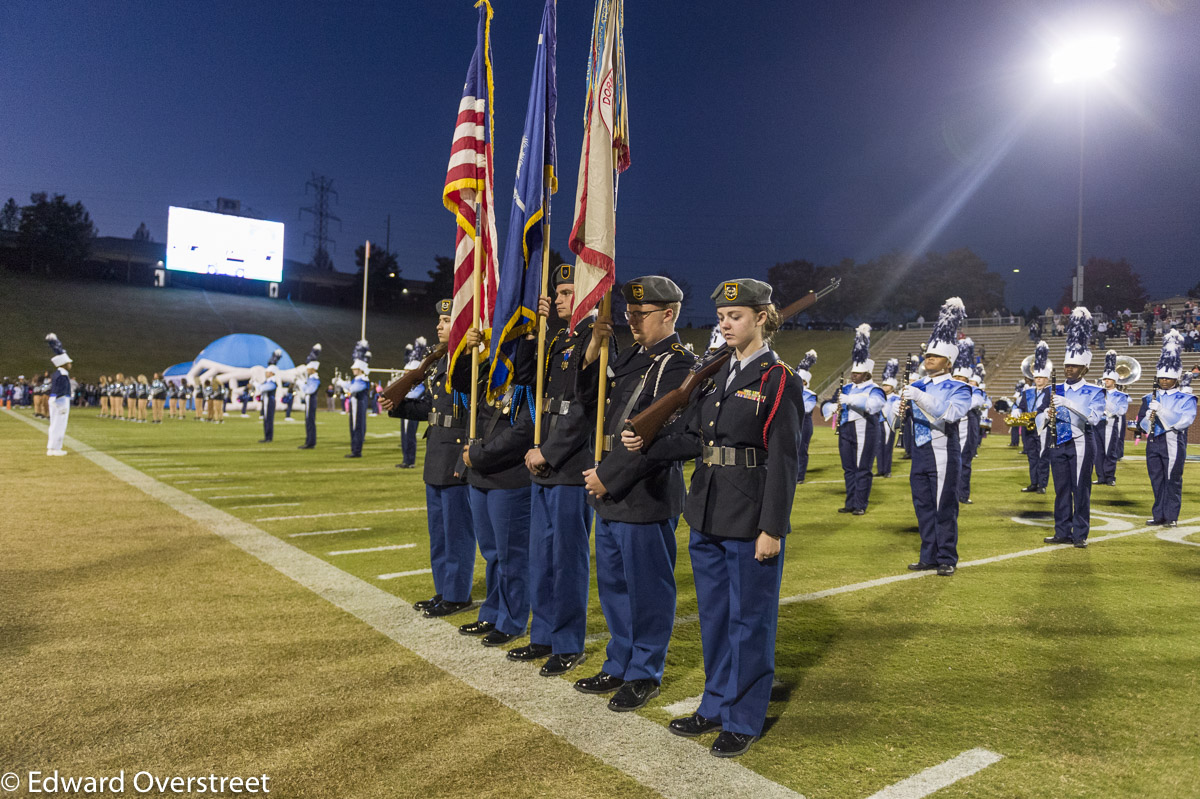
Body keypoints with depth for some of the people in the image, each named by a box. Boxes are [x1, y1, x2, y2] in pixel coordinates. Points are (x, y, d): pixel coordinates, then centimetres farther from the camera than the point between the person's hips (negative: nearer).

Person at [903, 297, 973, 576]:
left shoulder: (959, 389, -4)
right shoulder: (917, 385, 12)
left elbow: (950, 414, -23)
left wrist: (921, 398, -30)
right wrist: (902, 404, -12)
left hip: (943, 456, -5)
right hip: (919, 454, 5)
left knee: (944, 508, 0)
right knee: (923, 508, 10)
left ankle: (948, 559, 10)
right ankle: (929, 557, 20)